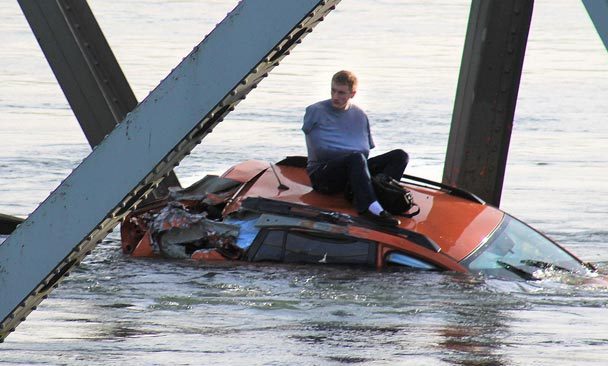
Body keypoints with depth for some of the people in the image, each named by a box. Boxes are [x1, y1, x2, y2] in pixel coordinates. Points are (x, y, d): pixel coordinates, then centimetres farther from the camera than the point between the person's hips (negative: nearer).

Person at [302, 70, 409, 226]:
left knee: (400, 156, -11)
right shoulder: (315, 111, 3)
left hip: (355, 168, 5)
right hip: (323, 172, -5)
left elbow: (366, 150, 19)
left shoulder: (360, 115, 17)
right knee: (356, 158, -38)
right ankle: (370, 207, -55)